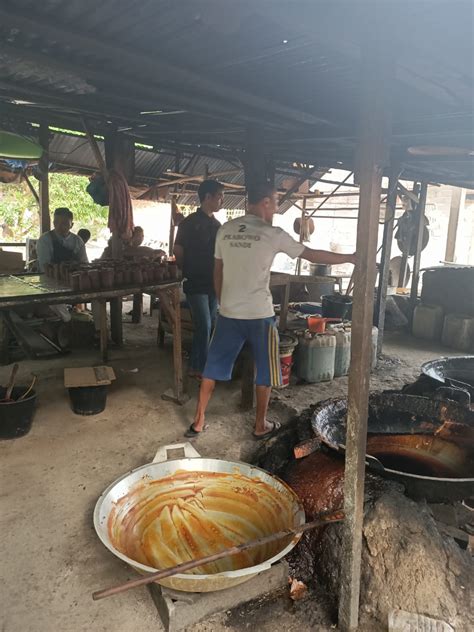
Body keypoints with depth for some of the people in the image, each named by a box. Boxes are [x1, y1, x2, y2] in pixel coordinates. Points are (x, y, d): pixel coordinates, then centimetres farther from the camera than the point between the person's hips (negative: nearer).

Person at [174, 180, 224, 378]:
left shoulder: (216, 224, 12)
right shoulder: (190, 223, -9)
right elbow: (178, 253, -6)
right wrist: (188, 274, -1)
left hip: (213, 284, 7)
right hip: (196, 284, -7)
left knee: (208, 326, 10)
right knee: (204, 327, -8)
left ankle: (195, 366, 22)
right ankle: (202, 369, 5)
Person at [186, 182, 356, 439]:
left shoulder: (225, 230, 5)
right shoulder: (272, 234, -8)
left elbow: (217, 273, 11)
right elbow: (313, 255, -3)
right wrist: (351, 258, 9)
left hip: (228, 313, 5)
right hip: (260, 314, -4)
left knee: (213, 367, 13)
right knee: (265, 371, 13)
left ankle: (198, 421, 21)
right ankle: (260, 426, 24)